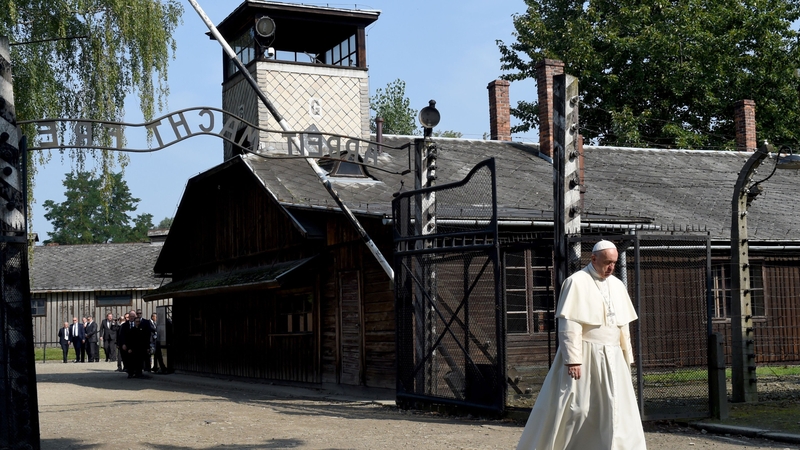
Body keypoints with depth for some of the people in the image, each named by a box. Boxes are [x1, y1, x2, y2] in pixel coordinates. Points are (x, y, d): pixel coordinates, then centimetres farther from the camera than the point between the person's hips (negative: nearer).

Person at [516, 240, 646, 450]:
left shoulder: (617, 285, 11)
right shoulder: (577, 282, -8)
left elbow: (623, 325, 15)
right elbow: (569, 326, -13)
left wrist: (627, 357, 13)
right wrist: (572, 360, -18)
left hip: (612, 358, 6)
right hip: (584, 356, -6)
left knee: (618, 410, 3)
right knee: (573, 409, -3)